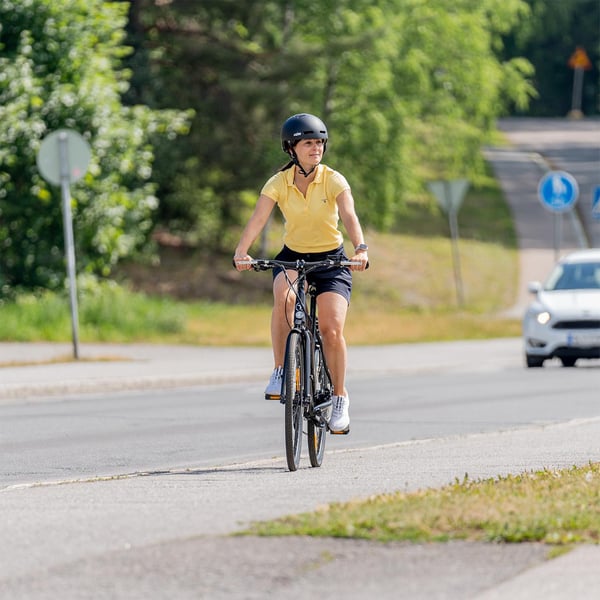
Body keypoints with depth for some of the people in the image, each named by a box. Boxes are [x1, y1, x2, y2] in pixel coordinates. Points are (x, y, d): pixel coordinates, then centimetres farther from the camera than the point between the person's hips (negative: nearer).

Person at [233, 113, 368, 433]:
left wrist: (361, 248, -46)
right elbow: (257, 219, -23)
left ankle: (340, 399, 2)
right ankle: (280, 372, -22)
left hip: (331, 259, -1)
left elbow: (349, 216, -27)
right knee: (284, 297, -33)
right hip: (292, 256, 1)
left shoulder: (333, 180, -12)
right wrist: (241, 252, -41)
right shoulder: (278, 183, -10)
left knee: (332, 328, -16)